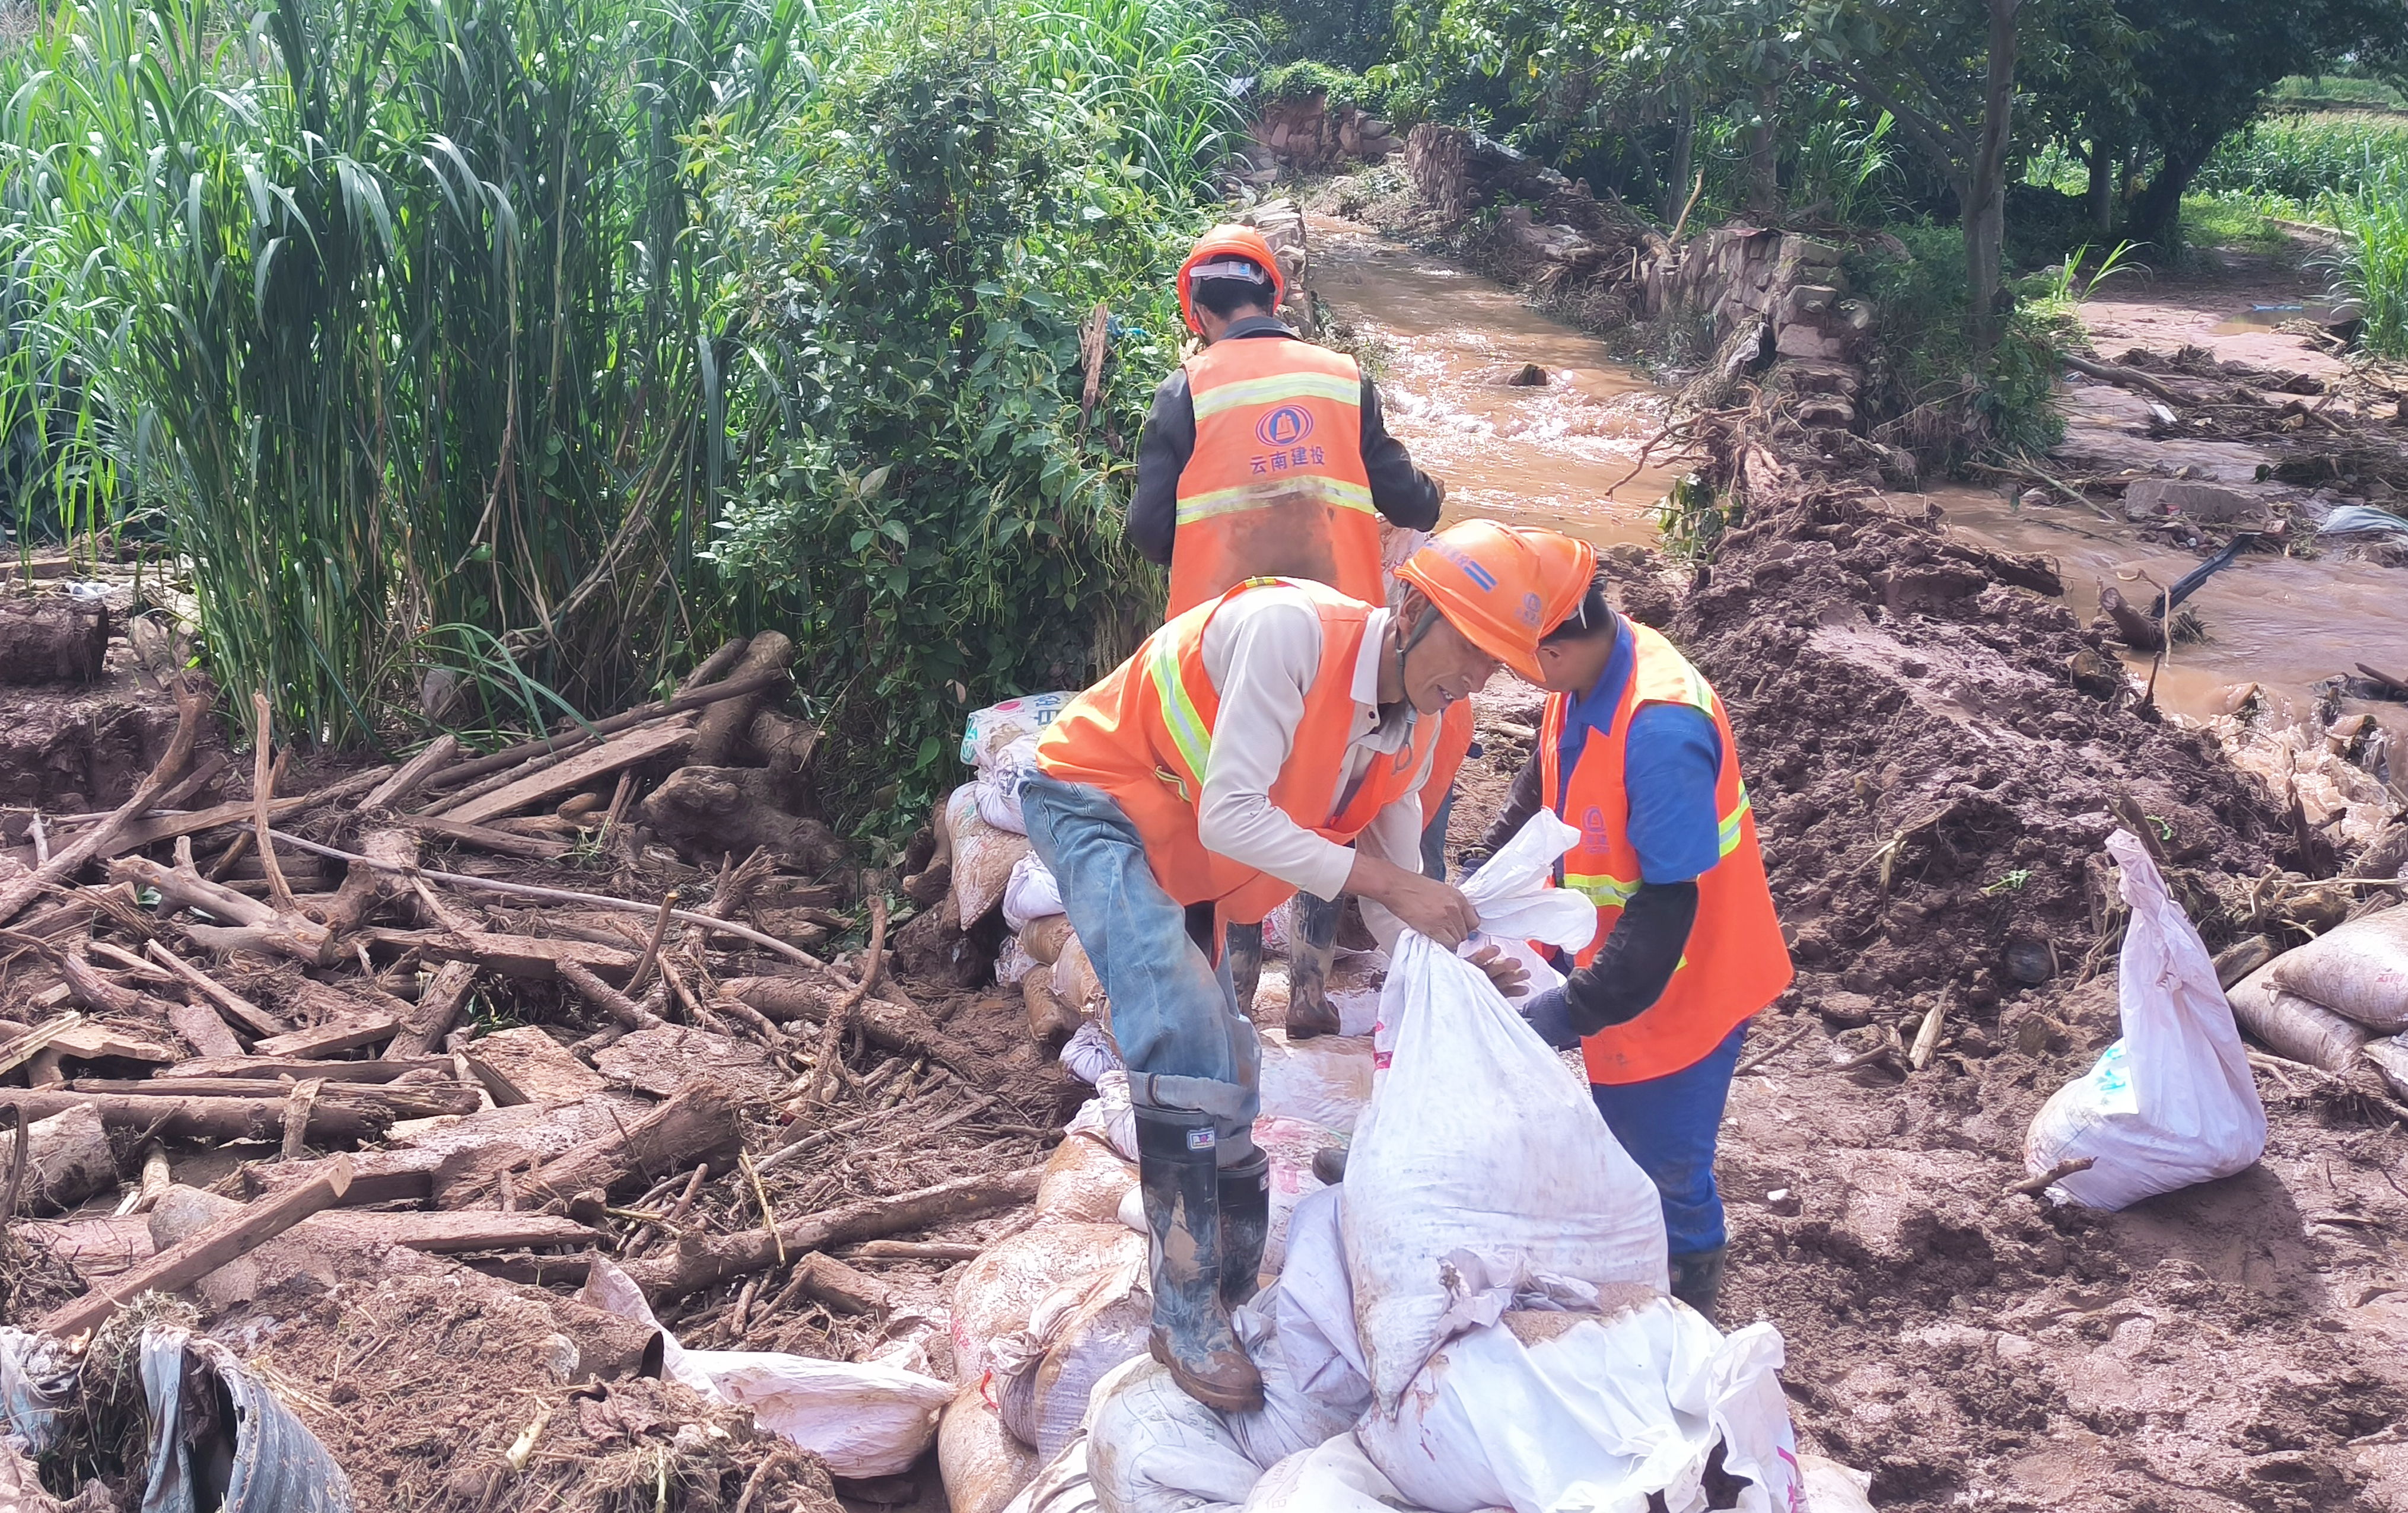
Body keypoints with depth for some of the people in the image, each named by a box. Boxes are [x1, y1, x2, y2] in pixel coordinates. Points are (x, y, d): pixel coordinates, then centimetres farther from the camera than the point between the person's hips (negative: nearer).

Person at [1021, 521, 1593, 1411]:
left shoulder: (1413, 733, -5)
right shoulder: (1291, 630, -31)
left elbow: (1392, 901, 0)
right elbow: (1231, 817, -35)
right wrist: (1387, 880, -36)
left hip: (1188, 863, 8)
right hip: (1097, 806, -8)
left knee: (1224, 1072, 11)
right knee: (1189, 1039, -23)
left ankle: (1234, 1293, 28)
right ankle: (1186, 1318, -15)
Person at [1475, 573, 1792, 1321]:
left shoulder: (1662, 731, -36)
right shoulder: (1585, 681, -8)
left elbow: (1668, 903, -34)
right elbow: (1544, 781, 11)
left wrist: (1575, 1009, -32)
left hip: (1677, 985, -9)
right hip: (1620, 967, 9)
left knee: (1666, 1173, 9)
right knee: (1624, 1153, 25)